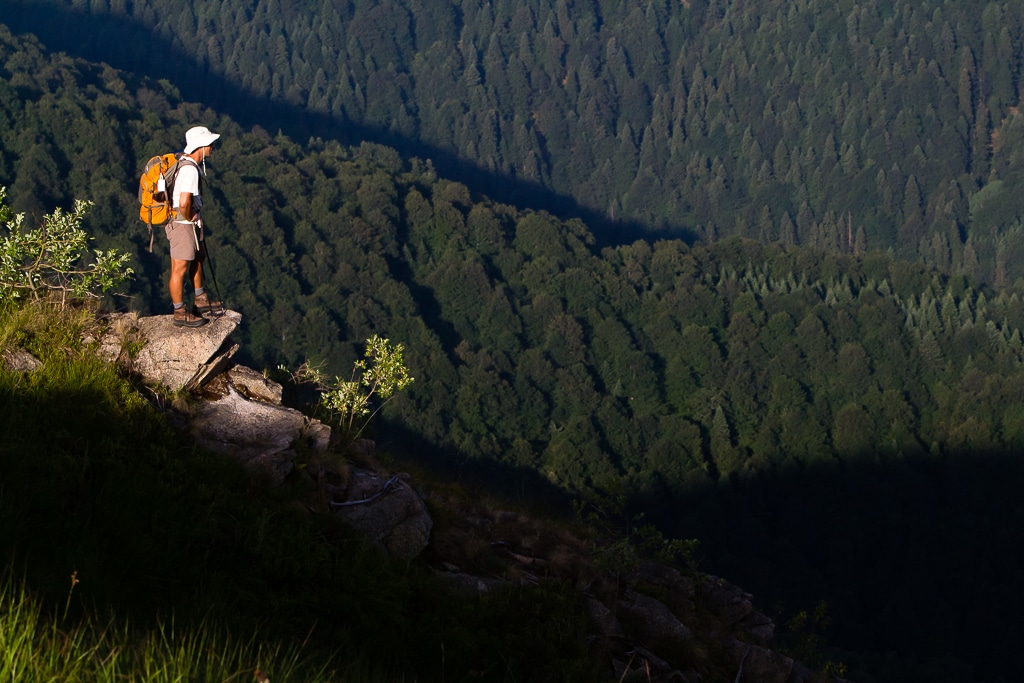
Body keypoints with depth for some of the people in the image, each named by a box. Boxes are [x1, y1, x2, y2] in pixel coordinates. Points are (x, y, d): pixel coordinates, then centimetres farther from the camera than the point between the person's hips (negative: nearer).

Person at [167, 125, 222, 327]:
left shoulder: (192, 164, 6)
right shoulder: (189, 169, -27)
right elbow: (184, 202, -37)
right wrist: (189, 218, -17)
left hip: (191, 222, 11)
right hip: (182, 224, -11)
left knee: (197, 260, 24)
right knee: (180, 268, 0)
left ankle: (201, 301, 40)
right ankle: (180, 313, 8)